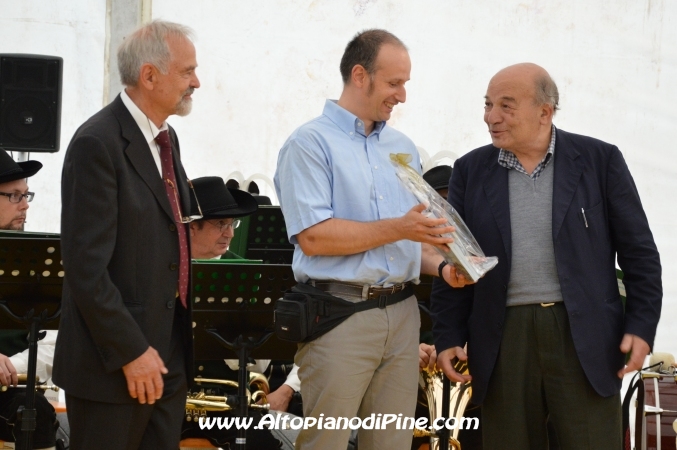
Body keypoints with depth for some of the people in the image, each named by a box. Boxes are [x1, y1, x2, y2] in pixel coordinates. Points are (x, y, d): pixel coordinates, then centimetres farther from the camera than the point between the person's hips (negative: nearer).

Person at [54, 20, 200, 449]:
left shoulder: (166, 137, 12)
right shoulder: (97, 143, -16)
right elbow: (86, 266, -19)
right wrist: (130, 351, -19)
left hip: (169, 351, 8)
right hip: (115, 363, -8)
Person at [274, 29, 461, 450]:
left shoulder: (404, 148, 16)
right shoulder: (310, 143, -5)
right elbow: (312, 237, -15)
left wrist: (441, 265, 0)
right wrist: (397, 228, -17)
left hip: (401, 315, 6)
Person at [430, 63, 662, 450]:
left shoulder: (599, 160, 1)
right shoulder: (472, 170, 7)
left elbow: (639, 252, 2)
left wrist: (641, 326, -5)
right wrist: (449, 337, 3)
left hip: (584, 334, -2)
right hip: (503, 338, 2)